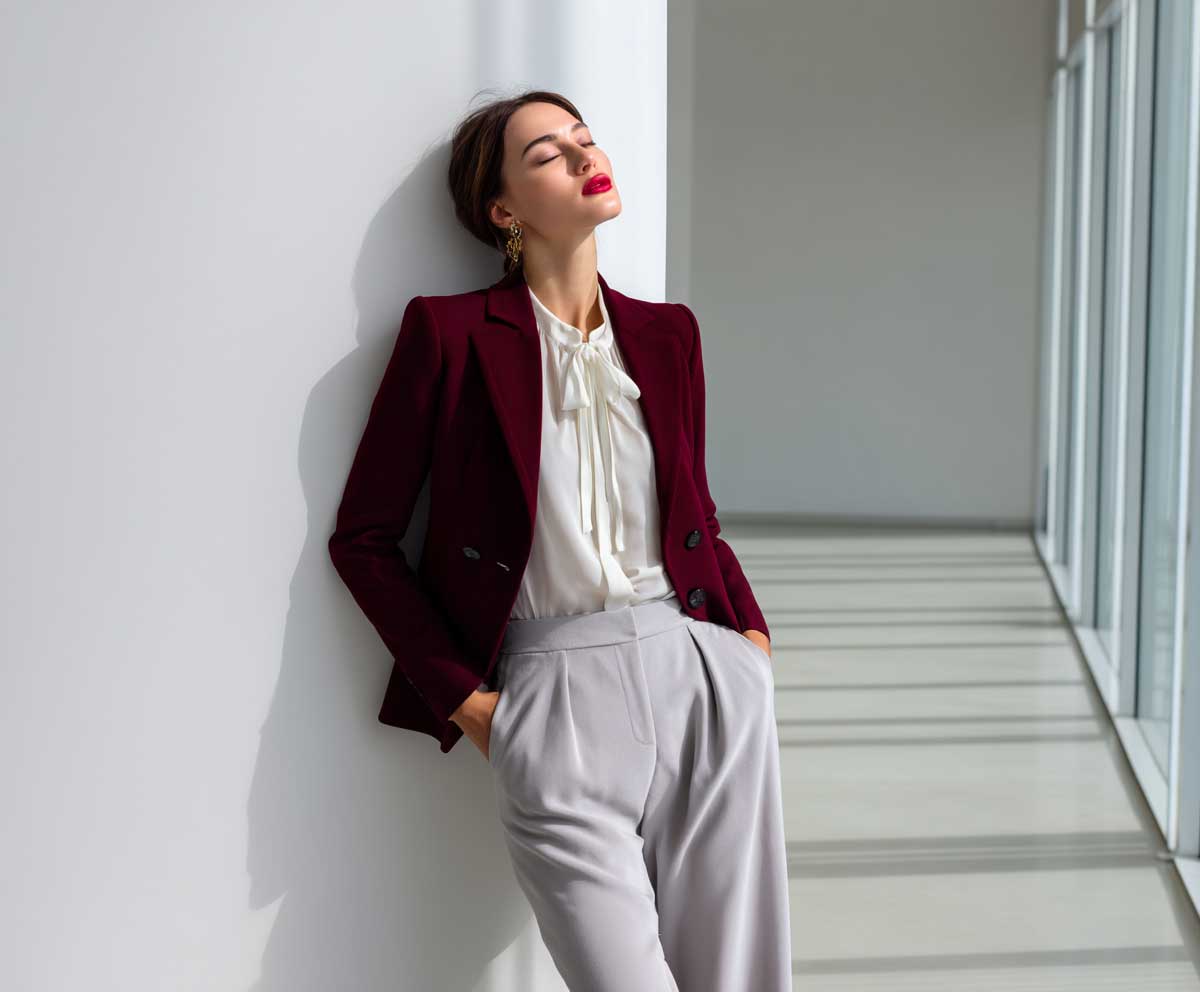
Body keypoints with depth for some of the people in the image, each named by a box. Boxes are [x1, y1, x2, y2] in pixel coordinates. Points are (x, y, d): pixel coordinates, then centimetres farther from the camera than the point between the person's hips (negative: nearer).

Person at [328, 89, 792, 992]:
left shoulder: (667, 332, 12)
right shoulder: (450, 332, -2)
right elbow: (364, 537, 1)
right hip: (553, 693, -4)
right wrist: (461, 699, -4)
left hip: (702, 677, 4)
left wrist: (750, 631, 7)